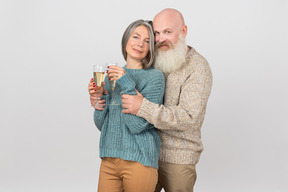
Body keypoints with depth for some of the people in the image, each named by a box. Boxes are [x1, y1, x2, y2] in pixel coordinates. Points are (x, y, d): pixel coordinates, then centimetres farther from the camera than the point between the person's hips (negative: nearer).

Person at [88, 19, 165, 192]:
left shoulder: (155, 77, -6)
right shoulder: (111, 75, 9)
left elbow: (138, 124, -16)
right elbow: (102, 125, 9)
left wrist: (127, 85, -19)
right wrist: (99, 103, -9)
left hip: (139, 160, -5)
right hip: (108, 160, 5)